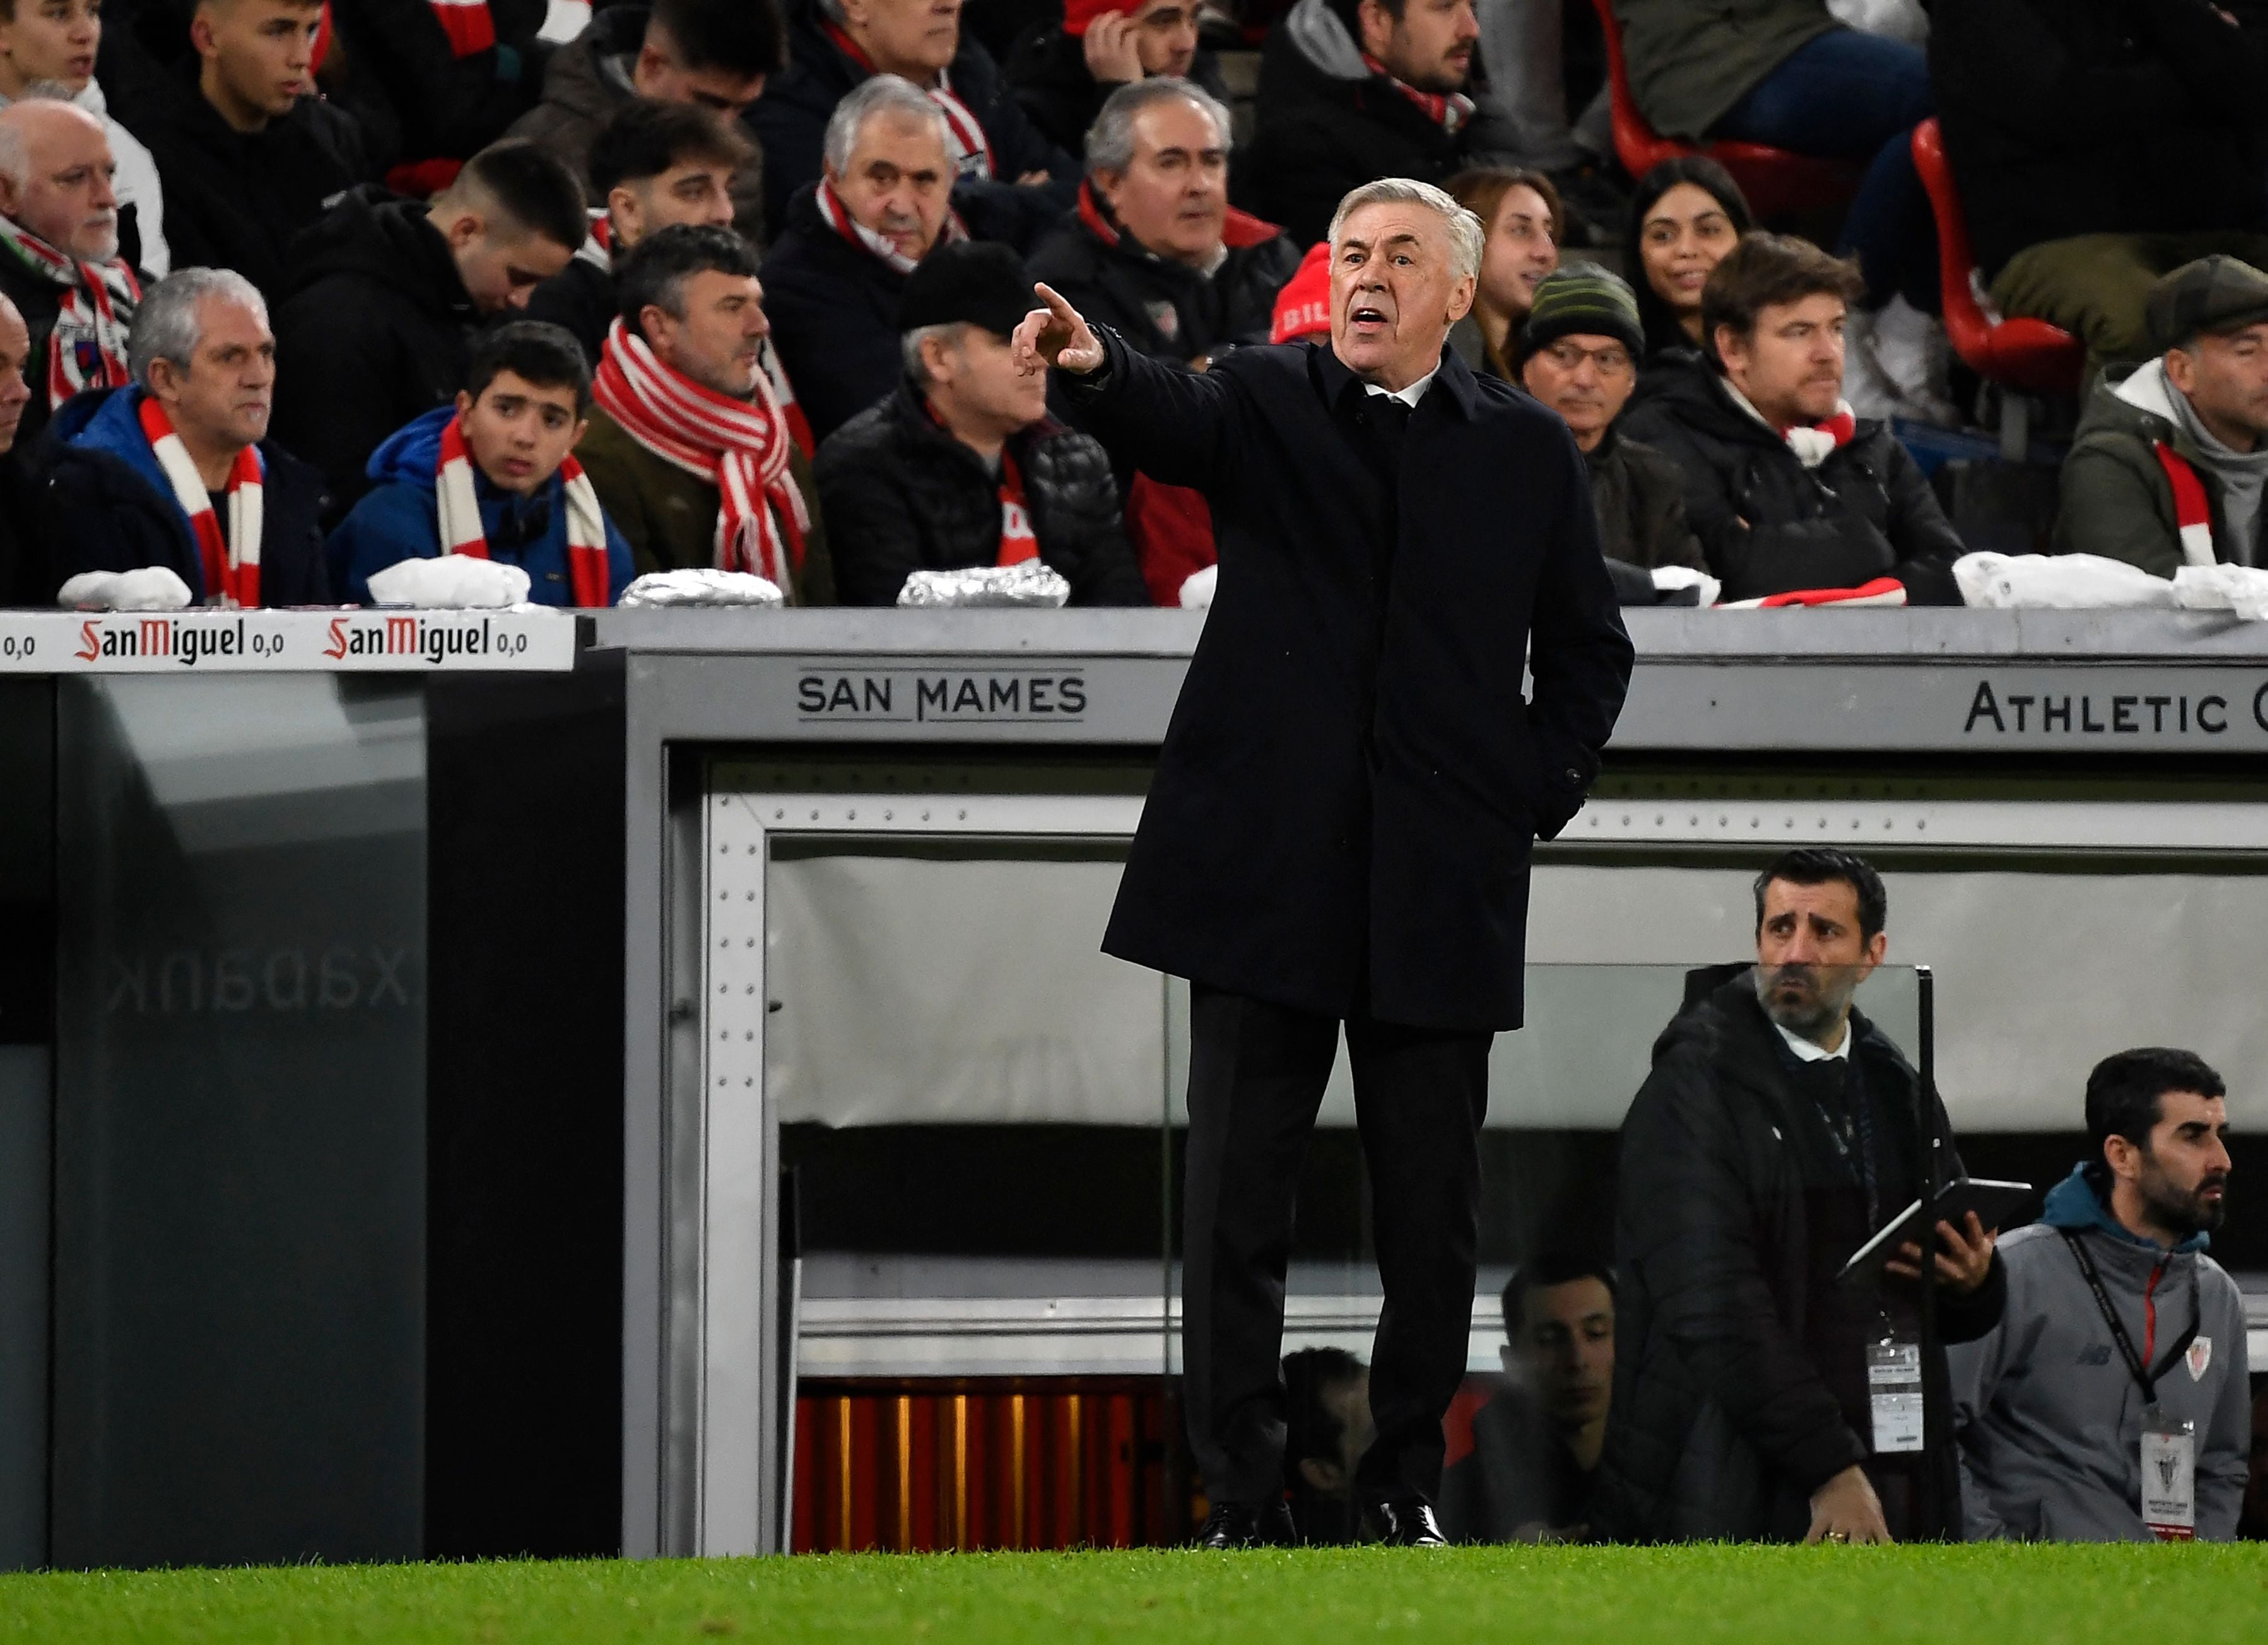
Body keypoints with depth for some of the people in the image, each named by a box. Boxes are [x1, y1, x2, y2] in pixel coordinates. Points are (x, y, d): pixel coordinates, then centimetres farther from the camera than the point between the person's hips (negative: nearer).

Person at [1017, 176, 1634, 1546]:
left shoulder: (1527, 450, 9)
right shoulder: (1267, 403, 5)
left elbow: (1589, 649, 17)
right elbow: (1172, 426, -18)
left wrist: (1542, 795, 4)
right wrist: (1094, 368, -40)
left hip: (1441, 889, 1)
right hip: (1270, 869, -1)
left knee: (1432, 1213, 5)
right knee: (1239, 1201, -2)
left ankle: (1406, 1480, 18)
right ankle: (1245, 1498, 4)